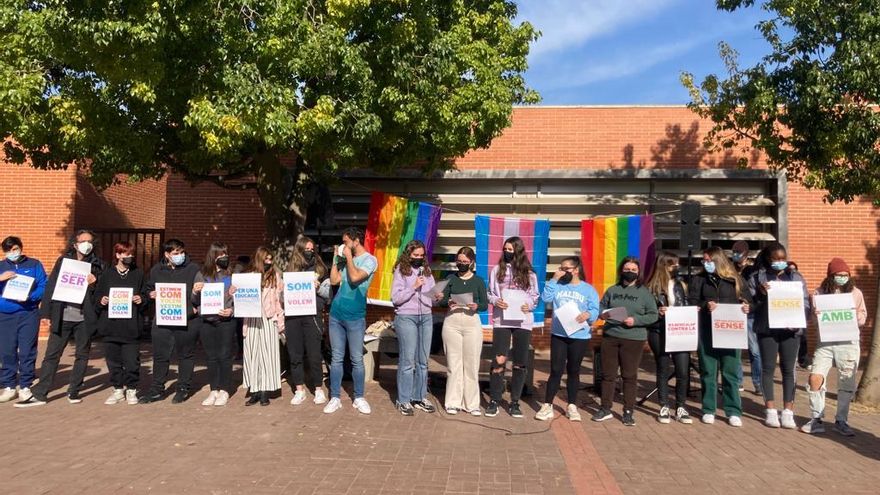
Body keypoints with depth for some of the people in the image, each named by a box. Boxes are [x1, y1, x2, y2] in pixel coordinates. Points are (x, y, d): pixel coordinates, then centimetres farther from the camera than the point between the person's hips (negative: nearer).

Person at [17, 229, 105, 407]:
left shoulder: (97, 264, 4)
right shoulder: (63, 260, 6)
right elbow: (51, 286, 3)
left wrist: (94, 283, -17)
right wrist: (46, 313, -2)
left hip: (85, 318, 0)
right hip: (62, 317, 0)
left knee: (82, 355, 7)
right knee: (51, 355, 3)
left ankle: (74, 391, 20)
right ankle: (39, 393, 10)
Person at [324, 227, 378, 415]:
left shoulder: (370, 260, -7)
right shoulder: (345, 259, 12)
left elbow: (355, 278, -22)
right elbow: (334, 280, 8)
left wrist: (349, 257, -10)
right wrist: (336, 258, 5)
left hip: (355, 317, -5)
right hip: (336, 314, 6)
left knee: (357, 359, 2)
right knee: (336, 358, 8)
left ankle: (359, 398, 13)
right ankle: (335, 398, 14)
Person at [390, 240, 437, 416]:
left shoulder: (427, 270, 13)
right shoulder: (401, 271, -1)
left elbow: (432, 294, 17)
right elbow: (395, 298, -8)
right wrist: (414, 286, -14)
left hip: (426, 317, 5)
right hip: (406, 317, -5)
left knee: (422, 361, 9)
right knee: (407, 360, -3)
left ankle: (420, 397, 18)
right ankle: (403, 400, 5)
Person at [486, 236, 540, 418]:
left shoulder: (529, 273, 8)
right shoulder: (497, 269, 8)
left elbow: (535, 295, 11)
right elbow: (490, 293, 11)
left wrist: (529, 305, -9)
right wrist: (496, 301, -9)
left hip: (523, 321, 1)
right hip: (501, 320, -1)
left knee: (520, 363, 4)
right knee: (499, 361, -6)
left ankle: (514, 402, 15)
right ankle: (494, 401, 7)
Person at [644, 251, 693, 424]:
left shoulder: (680, 285, 9)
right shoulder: (652, 287, -3)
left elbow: (687, 306, 16)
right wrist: (657, 312, -20)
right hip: (659, 333, -3)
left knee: (683, 371, -1)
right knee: (663, 371, 7)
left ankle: (680, 408, 14)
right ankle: (664, 408, 18)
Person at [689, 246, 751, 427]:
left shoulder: (735, 279, 8)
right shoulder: (699, 280, 8)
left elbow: (748, 300, 10)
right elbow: (691, 303, 1)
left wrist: (746, 307, -12)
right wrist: (705, 305, -18)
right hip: (707, 332, 0)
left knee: (730, 372, 3)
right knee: (708, 372, 5)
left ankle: (734, 411, 12)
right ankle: (708, 410, 15)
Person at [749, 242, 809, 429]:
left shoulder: (796, 277, 9)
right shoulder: (757, 277, 4)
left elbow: (805, 303, 6)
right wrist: (760, 294, -18)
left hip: (790, 329, 1)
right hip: (767, 329, -1)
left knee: (788, 369, 5)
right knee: (768, 368, 4)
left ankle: (788, 411, 11)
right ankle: (770, 410, 11)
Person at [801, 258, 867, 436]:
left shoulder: (855, 293, 5)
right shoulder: (820, 292, 3)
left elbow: (863, 318, 10)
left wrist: (855, 316, -12)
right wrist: (816, 315, -15)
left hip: (848, 342, 1)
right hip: (825, 342, -1)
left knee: (846, 383, 6)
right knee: (815, 378, -9)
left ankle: (841, 421, 22)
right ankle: (816, 420, 4)